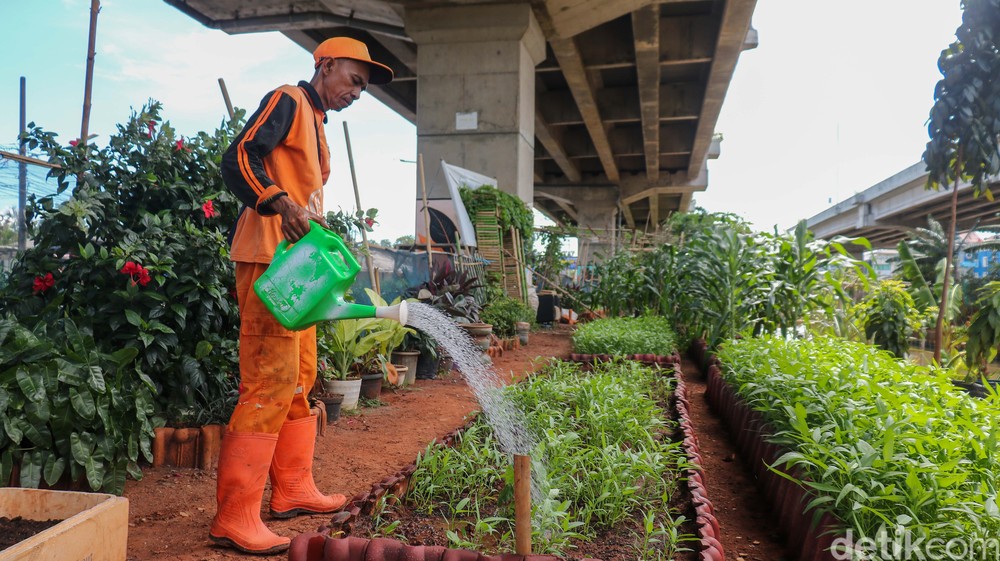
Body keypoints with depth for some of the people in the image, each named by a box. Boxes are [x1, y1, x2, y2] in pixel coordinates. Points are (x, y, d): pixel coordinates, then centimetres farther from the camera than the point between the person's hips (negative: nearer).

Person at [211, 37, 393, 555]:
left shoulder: (314, 122, 25)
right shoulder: (287, 101, -3)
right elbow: (237, 160, -17)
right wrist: (279, 203, -32)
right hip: (268, 260, -10)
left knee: (301, 377, 13)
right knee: (270, 380, -14)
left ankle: (293, 490, 24)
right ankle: (234, 519, -7)